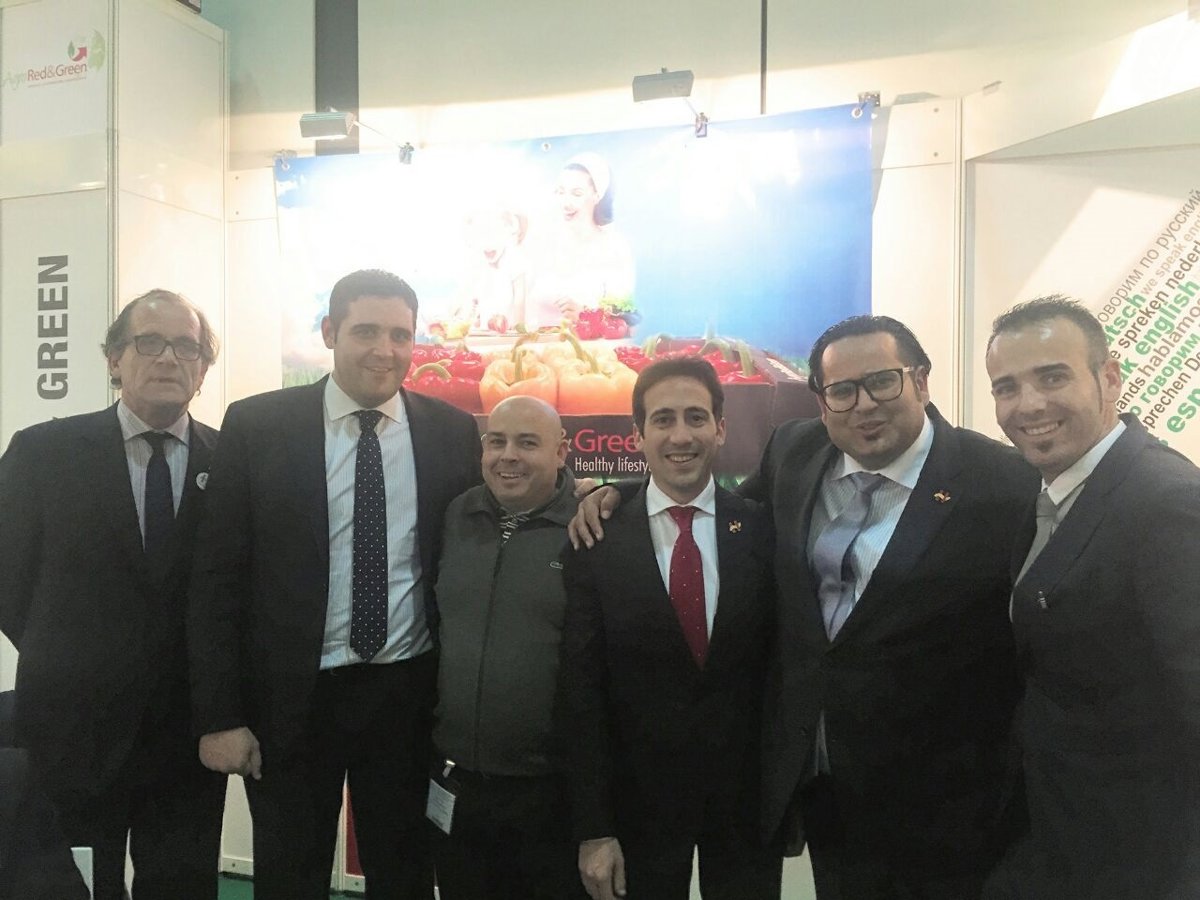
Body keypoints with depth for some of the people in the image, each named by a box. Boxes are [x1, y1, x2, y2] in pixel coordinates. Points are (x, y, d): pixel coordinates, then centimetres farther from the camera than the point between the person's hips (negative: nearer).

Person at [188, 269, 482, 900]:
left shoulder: (455, 433, -2)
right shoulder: (256, 426, -5)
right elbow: (218, 577, -5)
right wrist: (218, 714, -6)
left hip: (410, 696, 1)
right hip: (288, 698, -1)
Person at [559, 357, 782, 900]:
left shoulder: (764, 531, -5)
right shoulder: (596, 543, -9)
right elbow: (581, 693, -8)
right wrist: (593, 829, -8)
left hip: (748, 796, 1)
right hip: (638, 799, -1)